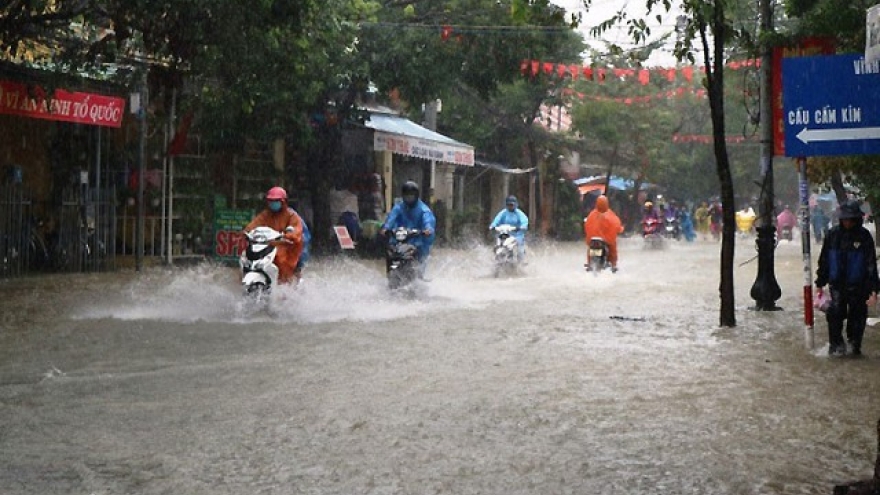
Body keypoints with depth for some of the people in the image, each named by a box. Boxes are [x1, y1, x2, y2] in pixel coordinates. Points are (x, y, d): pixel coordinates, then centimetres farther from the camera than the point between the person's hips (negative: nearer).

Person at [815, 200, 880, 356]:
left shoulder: (864, 236, -5)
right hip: (837, 283, 1)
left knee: (857, 316, 5)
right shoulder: (833, 234, 1)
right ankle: (836, 345, 3)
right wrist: (820, 283, 9)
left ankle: (855, 345, 19)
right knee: (835, 314, -7)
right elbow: (824, 260, 9)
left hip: (858, 285, -1)